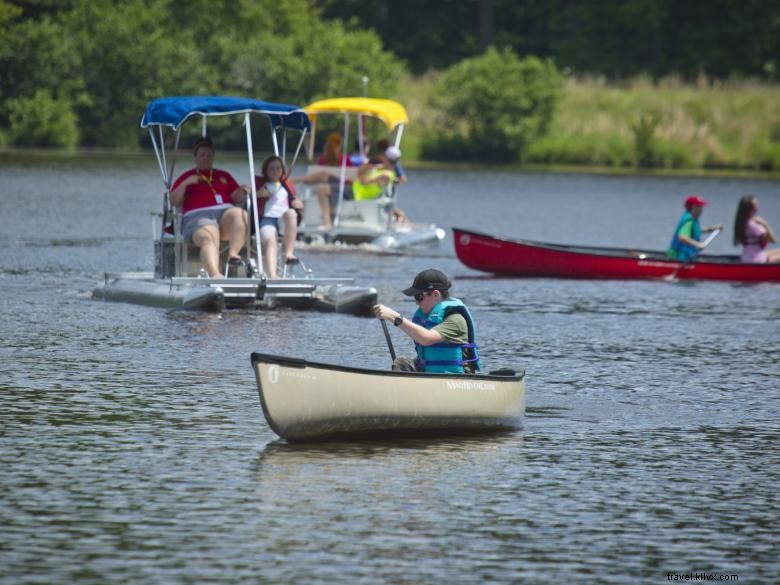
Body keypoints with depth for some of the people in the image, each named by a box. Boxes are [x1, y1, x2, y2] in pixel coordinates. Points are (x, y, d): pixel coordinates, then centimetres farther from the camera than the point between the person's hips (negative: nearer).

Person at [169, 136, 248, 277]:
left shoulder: (224, 176, 31)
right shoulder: (186, 177, 24)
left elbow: (237, 199, 22)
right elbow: (174, 201, 10)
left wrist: (242, 193, -1)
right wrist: (185, 184, -5)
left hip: (225, 213, 3)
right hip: (198, 216, -3)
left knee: (240, 213, -34)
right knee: (208, 239, -38)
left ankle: (233, 254, -45)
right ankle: (215, 274, -62)